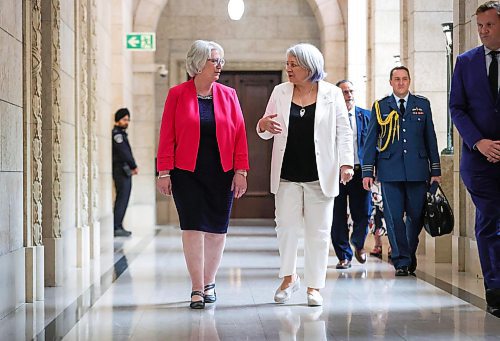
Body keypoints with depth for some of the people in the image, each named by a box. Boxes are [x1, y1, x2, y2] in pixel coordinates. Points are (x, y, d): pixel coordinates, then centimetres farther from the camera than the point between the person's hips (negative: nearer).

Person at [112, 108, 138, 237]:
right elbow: (123, 152, -17)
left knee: (123, 199, 11)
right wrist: (134, 166, -11)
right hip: (121, 171, -10)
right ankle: (116, 228, -13)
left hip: (125, 171, 10)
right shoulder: (116, 133, -10)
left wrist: (132, 167, 7)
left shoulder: (122, 133, 21)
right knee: (122, 199, -12)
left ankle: (118, 226, 16)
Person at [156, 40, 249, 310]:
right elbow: (167, 136, -1)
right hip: (187, 173, -2)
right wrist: (164, 172, -6)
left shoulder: (228, 95, 6)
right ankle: (197, 289, 2)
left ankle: (209, 282, 25)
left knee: (217, 229, 6)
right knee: (193, 227, -6)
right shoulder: (177, 94, 0)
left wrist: (240, 171, -2)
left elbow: (239, 134, 5)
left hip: (221, 173, 2)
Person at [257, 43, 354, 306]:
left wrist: (346, 163, -9)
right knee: (286, 226, 0)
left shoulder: (332, 94, 1)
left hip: (320, 175, -2)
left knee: (318, 231, 3)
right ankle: (289, 278, 19)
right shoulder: (280, 92, 7)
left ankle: (314, 286, 13)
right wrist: (263, 125, -12)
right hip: (287, 174, 2)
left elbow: (344, 132, 2)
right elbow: (266, 132, 12)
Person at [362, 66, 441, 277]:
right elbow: (371, 141, 7)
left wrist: (435, 170, 7)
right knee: (394, 217, -3)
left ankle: (409, 255, 25)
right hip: (390, 171, -1)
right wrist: (368, 171, 0)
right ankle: (401, 261, 5)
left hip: (417, 170, 1)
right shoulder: (380, 107, 8)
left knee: (416, 216, 4)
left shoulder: (422, 105, 11)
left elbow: (430, 138, 11)